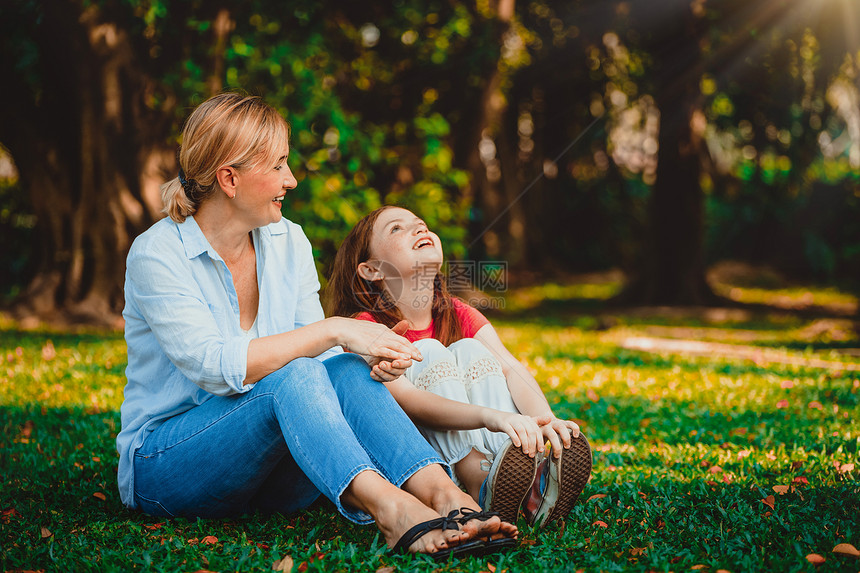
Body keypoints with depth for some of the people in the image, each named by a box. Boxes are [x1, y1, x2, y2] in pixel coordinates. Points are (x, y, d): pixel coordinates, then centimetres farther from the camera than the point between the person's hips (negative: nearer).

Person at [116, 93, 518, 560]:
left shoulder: (288, 242, 6)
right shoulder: (157, 255, -13)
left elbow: (324, 357, 3)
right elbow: (216, 366, -27)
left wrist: (371, 361, -19)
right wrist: (333, 330, -27)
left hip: (270, 469, 5)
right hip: (164, 465, -5)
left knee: (345, 371, -25)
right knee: (290, 376, -33)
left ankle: (445, 496, -44)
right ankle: (389, 508, -52)